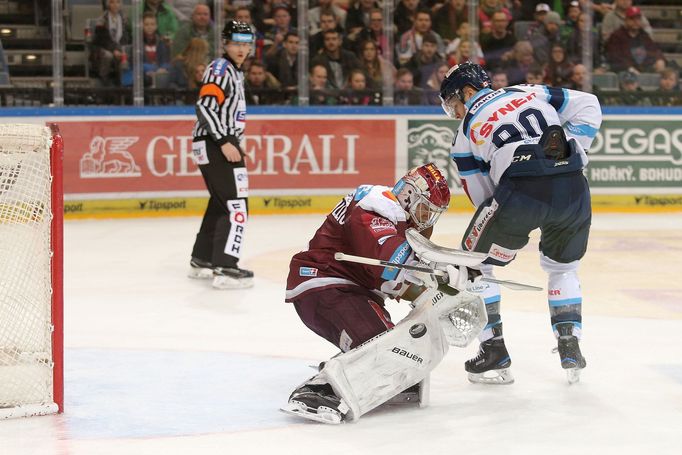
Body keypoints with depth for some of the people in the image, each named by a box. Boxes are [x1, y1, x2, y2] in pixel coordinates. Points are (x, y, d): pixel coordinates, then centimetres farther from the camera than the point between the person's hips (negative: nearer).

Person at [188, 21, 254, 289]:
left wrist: (234, 144, 24)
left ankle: (201, 261, 30)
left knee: (221, 204, 19)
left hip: (224, 144, 11)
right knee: (236, 206, -15)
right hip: (214, 144, -11)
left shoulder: (235, 72, 20)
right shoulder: (220, 69, -11)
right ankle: (225, 268, -20)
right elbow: (205, 106, -21)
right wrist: (224, 142, -25)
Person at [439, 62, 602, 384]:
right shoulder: (531, 92, 24)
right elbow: (587, 105, 18)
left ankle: (494, 353, 15)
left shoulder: (465, 134, 18)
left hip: (521, 191, -4)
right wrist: (574, 148, 16)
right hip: (573, 188, 4)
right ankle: (570, 350, 21)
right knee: (563, 267, 29)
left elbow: (484, 197, 16)